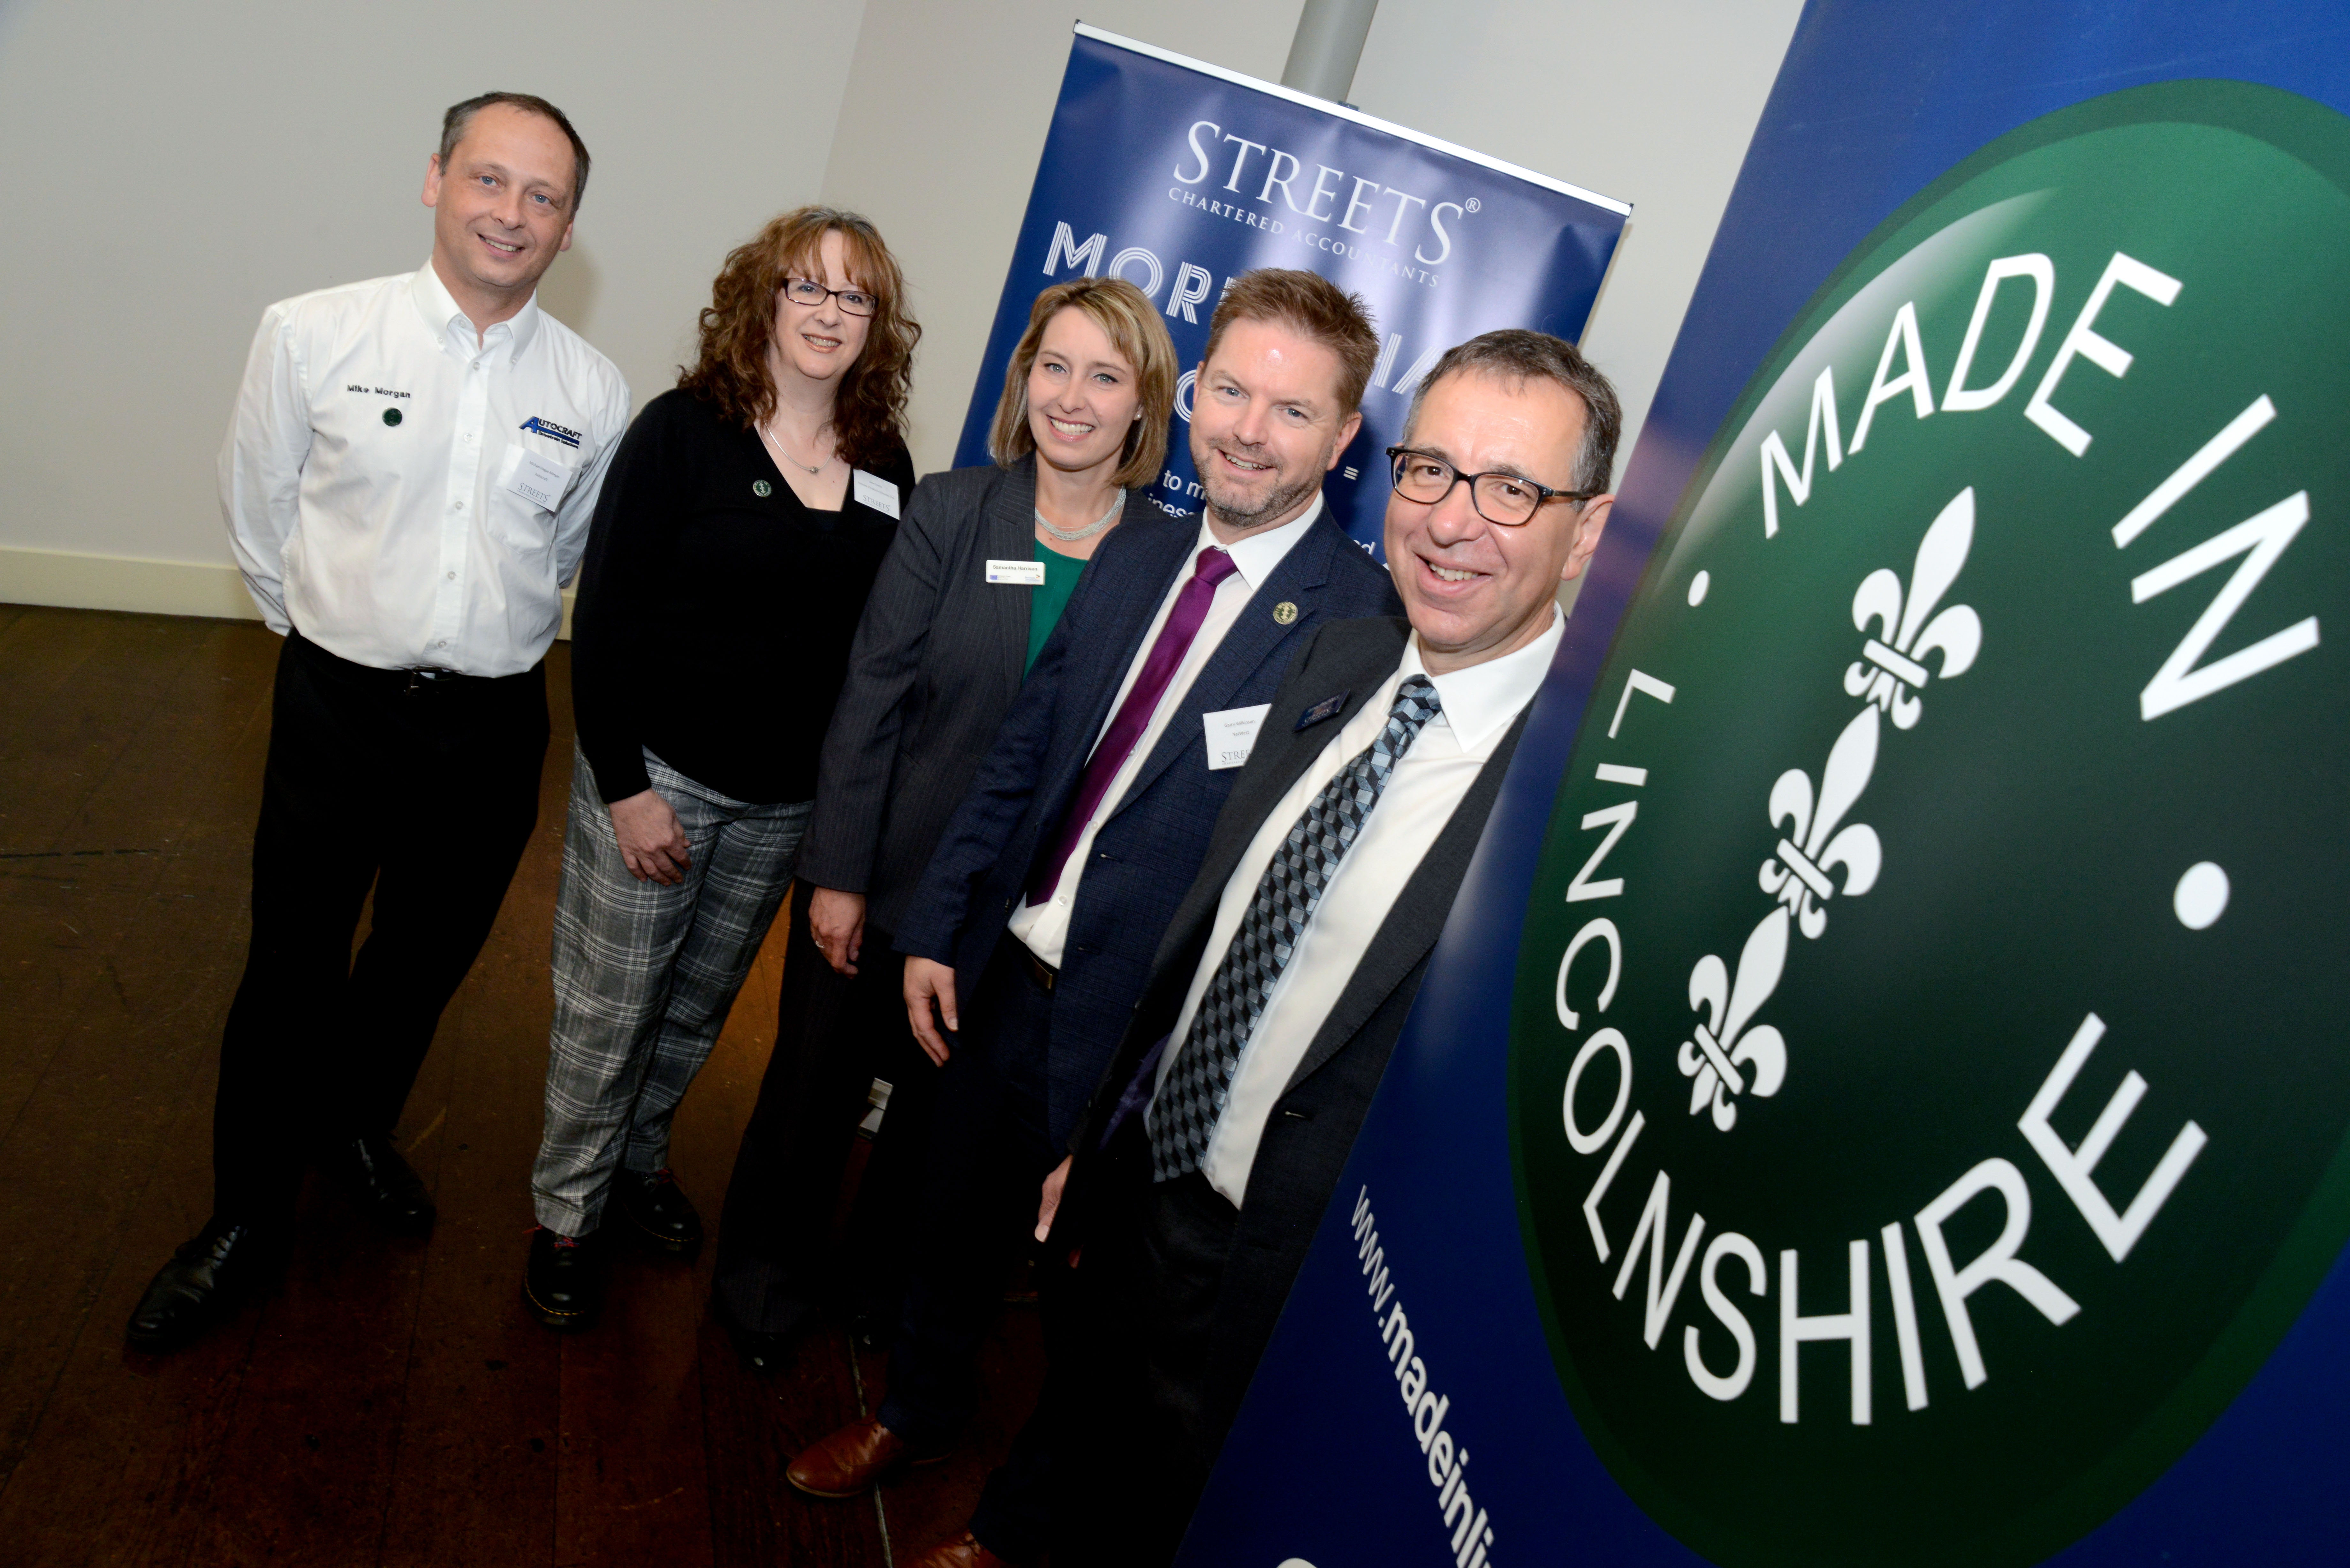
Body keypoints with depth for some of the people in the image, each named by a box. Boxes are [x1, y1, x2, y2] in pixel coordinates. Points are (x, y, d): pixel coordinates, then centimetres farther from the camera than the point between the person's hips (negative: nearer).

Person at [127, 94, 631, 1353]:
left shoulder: (592, 391, -2)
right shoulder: (314, 336, -8)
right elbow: (258, 513, 4)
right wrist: (334, 635, 12)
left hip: (491, 728, 2)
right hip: (337, 710, -2)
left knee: (426, 962, 19)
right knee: (290, 969, 11)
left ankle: (354, 1124, 49)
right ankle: (248, 1214, 33)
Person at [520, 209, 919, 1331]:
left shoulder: (887, 465, 1)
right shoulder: (684, 431, -10)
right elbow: (603, 619, -11)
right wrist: (625, 787, -14)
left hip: (789, 801, 4)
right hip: (658, 775, -4)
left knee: (701, 1001, 19)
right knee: (607, 1009, 7)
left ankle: (639, 1157, 43)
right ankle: (568, 1210, 29)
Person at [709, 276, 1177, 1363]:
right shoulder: (949, 512, -10)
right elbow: (871, 695, -9)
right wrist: (837, 873, -10)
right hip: (884, 874, 0)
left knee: (940, 1100, 21)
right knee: (815, 1084, 17)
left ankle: (883, 1276, 49)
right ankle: (768, 1284, 45)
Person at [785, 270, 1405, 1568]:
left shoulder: (1367, 626, -21)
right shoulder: (1134, 555, 1)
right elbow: (1021, 750, 7)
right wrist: (936, 924, 6)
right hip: (1003, 976, 6)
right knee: (955, 1220, 28)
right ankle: (920, 1407, 59)